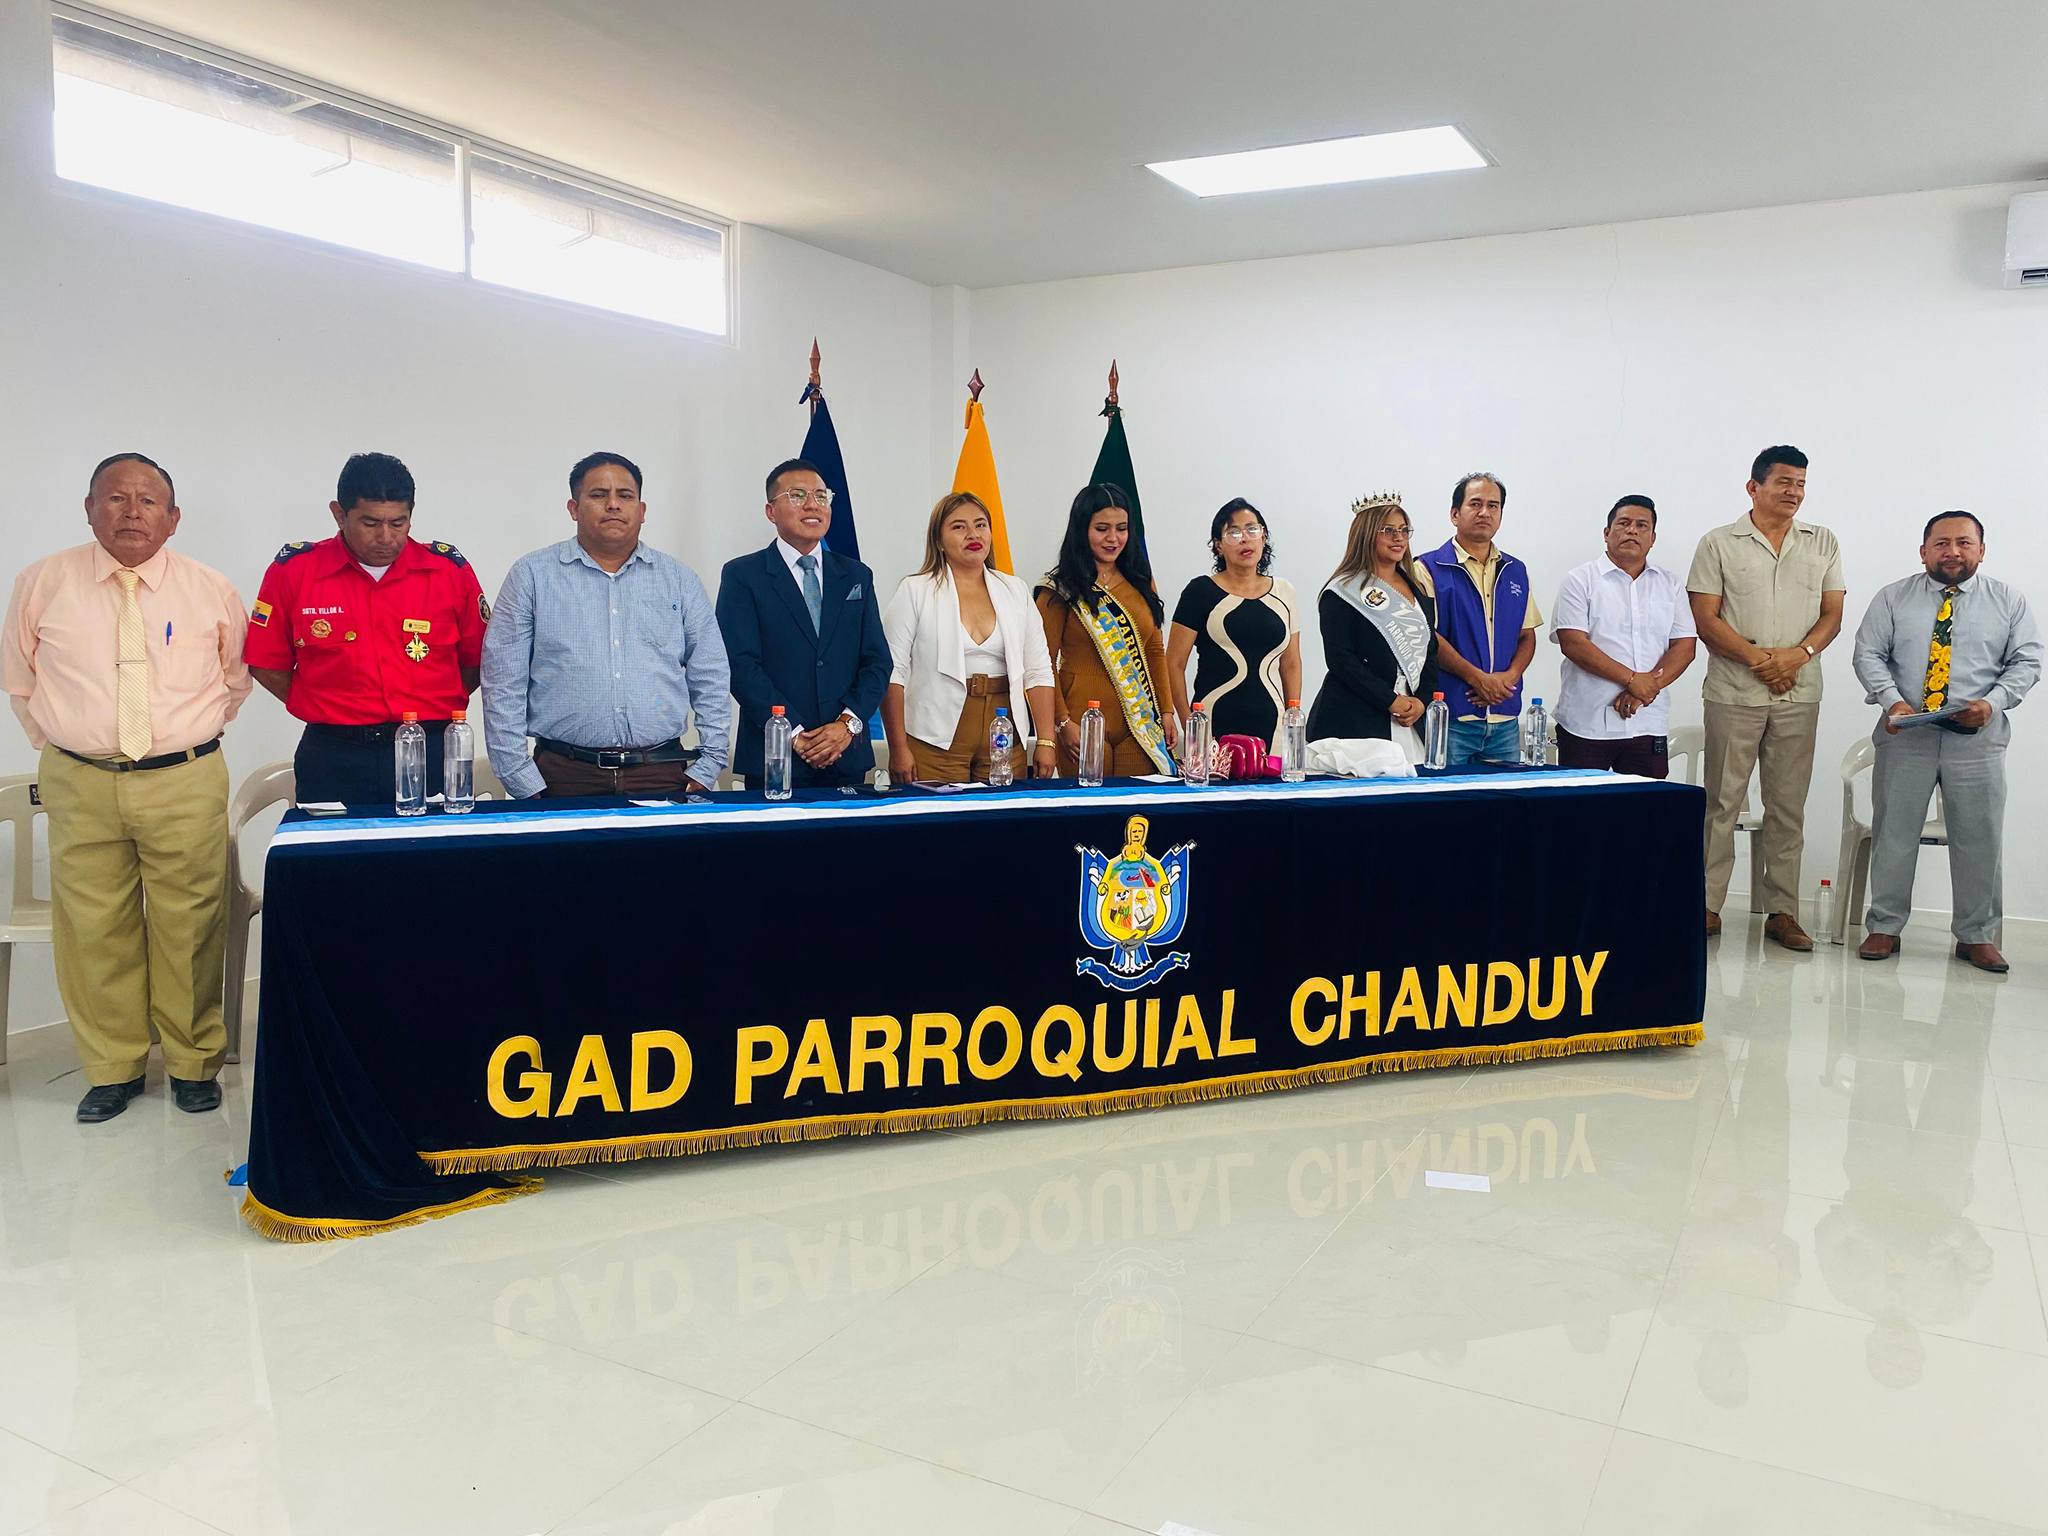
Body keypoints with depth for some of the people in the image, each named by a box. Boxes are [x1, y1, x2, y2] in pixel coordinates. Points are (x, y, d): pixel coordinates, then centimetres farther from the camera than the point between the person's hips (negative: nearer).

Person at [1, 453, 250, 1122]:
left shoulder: (211, 591, 3)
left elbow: (236, 679, 17)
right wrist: (64, 739, 13)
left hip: (186, 784, -1)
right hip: (79, 785, 1)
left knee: (190, 930, 3)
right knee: (92, 931, 5)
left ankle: (193, 1062, 19)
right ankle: (112, 1068, 20)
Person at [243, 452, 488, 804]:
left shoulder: (450, 569, 1)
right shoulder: (294, 570, 0)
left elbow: (477, 660, 8)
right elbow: (266, 664, 6)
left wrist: (435, 708, -1)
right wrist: (329, 712, 1)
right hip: (332, 761, 0)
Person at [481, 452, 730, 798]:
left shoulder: (680, 580, 11)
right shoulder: (532, 575, 5)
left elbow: (711, 684, 11)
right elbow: (503, 688, 1)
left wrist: (705, 773, 2)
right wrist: (524, 784, -5)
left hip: (662, 777, 2)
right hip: (565, 777, -1)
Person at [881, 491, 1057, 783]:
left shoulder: (1015, 591, 12)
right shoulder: (914, 591, 1)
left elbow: (1038, 671, 10)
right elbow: (892, 672, -5)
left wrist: (1046, 741, 1)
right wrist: (898, 749, -12)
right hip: (938, 740, -3)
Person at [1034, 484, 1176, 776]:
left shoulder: (1140, 583, 13)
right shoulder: (1060, 589, -2)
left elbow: (1154, 651, 17)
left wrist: (1166, 711, 10)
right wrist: (1063, 721, -13)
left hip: (1140, 723, 5)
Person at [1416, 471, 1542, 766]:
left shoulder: (1516, 571, 17)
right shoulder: (1429, 568, -1)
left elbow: (1527, 636, 16)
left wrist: (1509, 676, -5)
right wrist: (1477, 678, -16)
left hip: (1505, 720, 5)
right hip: (1449, 716, -5)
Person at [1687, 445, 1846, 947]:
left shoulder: (1823, 544, 12)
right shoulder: (1719, 544, 1)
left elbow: (1832, 614, 8)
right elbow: (1705, 618, -5)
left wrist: (1799, 654, -11)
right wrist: (1758, 658, -15)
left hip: (1800, 694, 3)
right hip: (1733, 692, -3)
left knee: (1788, 807, 6)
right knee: (1722, 803, 0)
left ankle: (1782, 911, 12)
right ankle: (1708, 906, 6)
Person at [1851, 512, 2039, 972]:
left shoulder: (2008, 601, 7)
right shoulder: (1893, 598, 6)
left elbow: (2026, 661, 4)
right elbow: (1868, 654, 1)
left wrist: (1993, 701, -13)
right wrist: (1892, 700, -15)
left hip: (1977, 740, 0)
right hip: (1905, 736, 0)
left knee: (1979, 840, 4)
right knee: (1893, 835, 3)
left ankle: (1976, 936, 17)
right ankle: (1884, 928, 15)